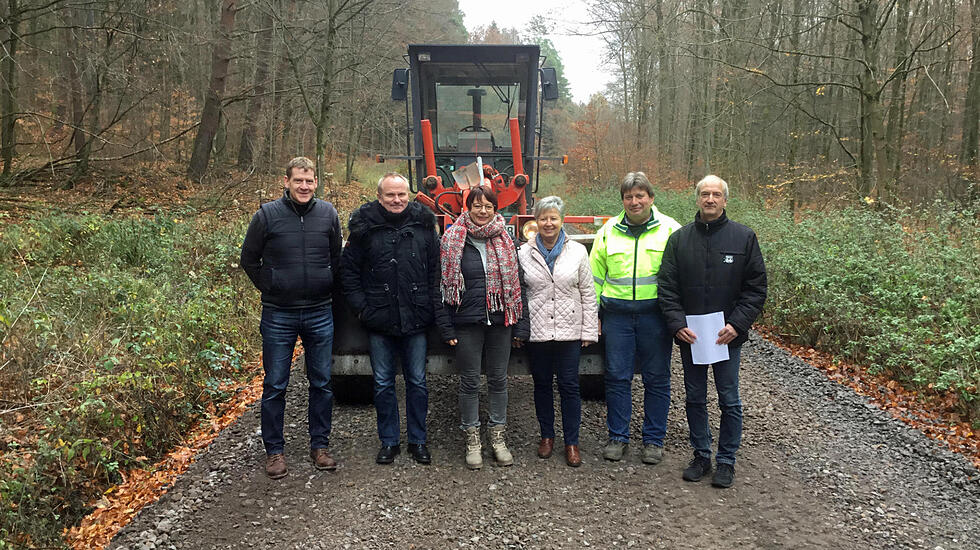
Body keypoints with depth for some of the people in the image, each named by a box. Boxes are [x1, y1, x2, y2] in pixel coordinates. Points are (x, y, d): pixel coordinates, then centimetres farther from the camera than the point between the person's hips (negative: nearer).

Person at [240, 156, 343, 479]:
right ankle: (274, 450, 19)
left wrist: (327, 288, 8)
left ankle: (320, 445, 24)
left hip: (320, 314, 2)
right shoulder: (267, 215, -5)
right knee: (275, 386, 5)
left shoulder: (328, 214, 1)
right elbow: (249, 259, 5)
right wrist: (269, 288, -1)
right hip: (279, 316, -2)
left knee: (322, 383, 10)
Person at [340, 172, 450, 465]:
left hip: (416, 320, 0)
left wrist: (434, 308, -1)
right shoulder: (364, 226, -1)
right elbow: (348, 270, 5)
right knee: (383, 383, 9)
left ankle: (418, 440, 23)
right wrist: (360, 306, -2)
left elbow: (436, 270, 6)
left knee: (417, 382, 9)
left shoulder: (423, 223, 2)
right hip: (379, 321, 0)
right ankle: (389, 441, 23)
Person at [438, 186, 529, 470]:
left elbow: (517, 284, 6)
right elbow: (445, 284, 1)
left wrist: (520, 326, 2)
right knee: (469, 381, 6)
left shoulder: (505, 241, 5)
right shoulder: (452, 240, -1)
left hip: (500, 320, 2)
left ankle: (498, 437, 22)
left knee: (498, 379, 9)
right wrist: (448, 328, -4)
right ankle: (472, 440, 18)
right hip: (467, 323, -2)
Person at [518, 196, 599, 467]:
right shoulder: (524, 252, 3)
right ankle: (547, 435, 26)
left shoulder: (577, 251, 2)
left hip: (569, 331, -1)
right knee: (541, 384, 11)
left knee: (569, 386, 2)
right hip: (536, 331, 1)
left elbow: (588, 293, 4)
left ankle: (572, 442, 13)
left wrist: (589, 330, 1)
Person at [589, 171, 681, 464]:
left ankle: (654, 440, 20)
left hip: (655, 314, -1)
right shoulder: (609, 230, 9)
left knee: (656, 378, 6)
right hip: (617, 314, 2)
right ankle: (618, 437, 20)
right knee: (617, 376, 5)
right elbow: (595, 275, 13)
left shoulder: (669, 229, 3)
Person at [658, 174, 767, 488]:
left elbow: (756, 287, -1)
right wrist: (677, 323, -9)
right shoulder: (679, 239, 3)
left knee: (729, 401, 5)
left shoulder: (744, 237, -1)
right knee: (695, 398, 12)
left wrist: (737, 325, -11)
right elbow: (667, 286, 3)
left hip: (728, 336, -2)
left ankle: (726, 461, 19)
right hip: (689, 334, 2)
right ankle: (701, 456, 26)